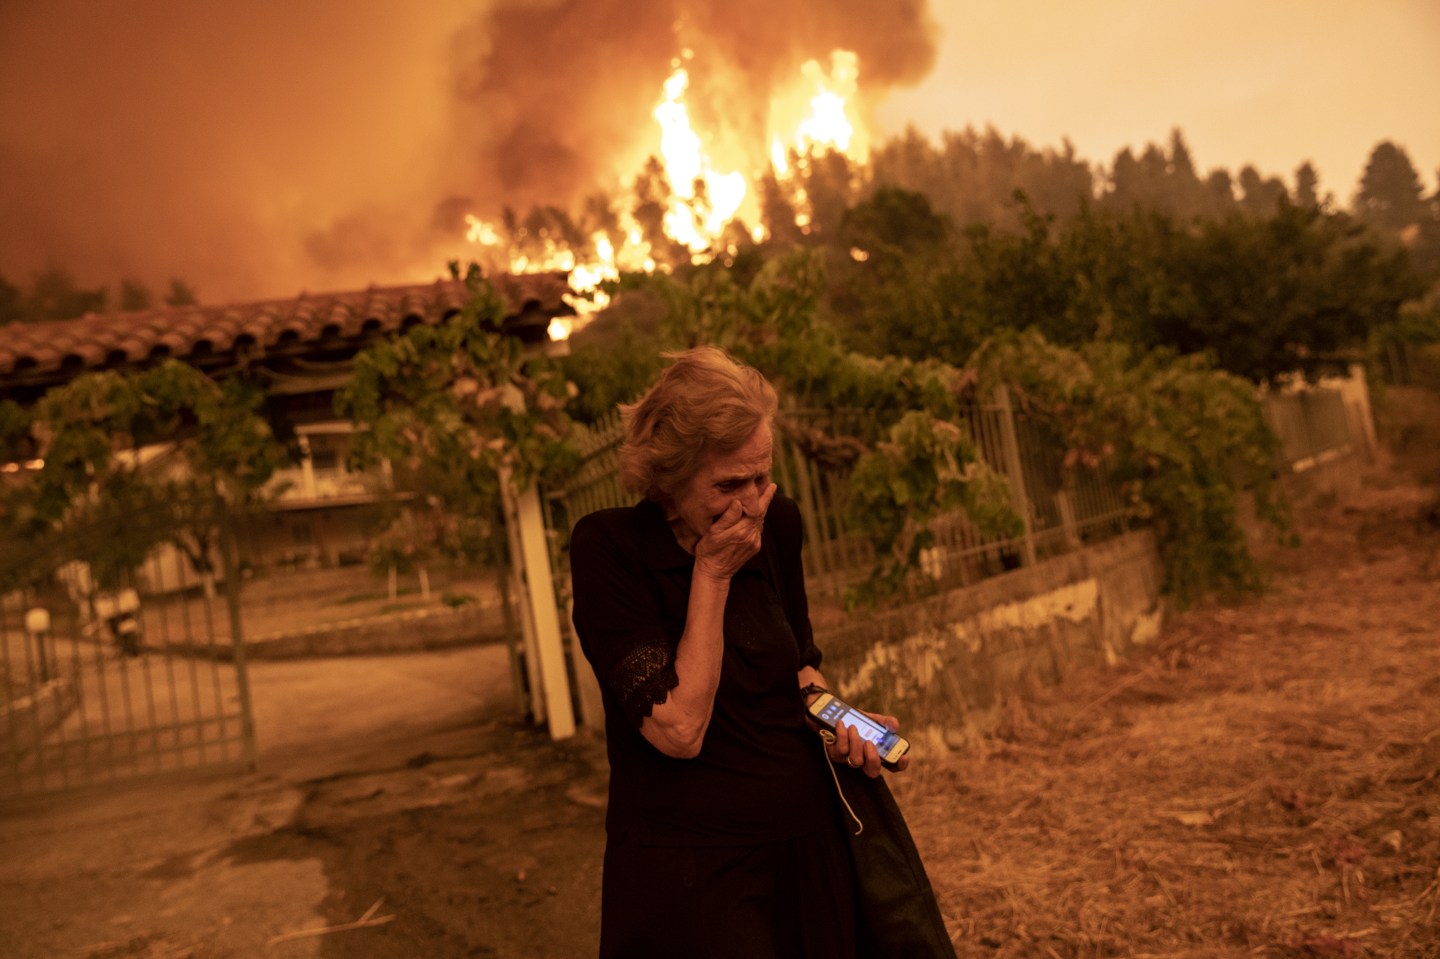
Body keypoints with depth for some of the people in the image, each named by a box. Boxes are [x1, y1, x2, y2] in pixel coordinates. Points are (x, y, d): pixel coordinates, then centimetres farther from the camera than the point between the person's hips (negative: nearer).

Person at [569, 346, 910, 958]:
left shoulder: (777, 523, -2)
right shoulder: (607, 547, -18)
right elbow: (680, 730, -24)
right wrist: (712, 574, -22)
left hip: (808, 845, 5)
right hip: (691, 870, -5)